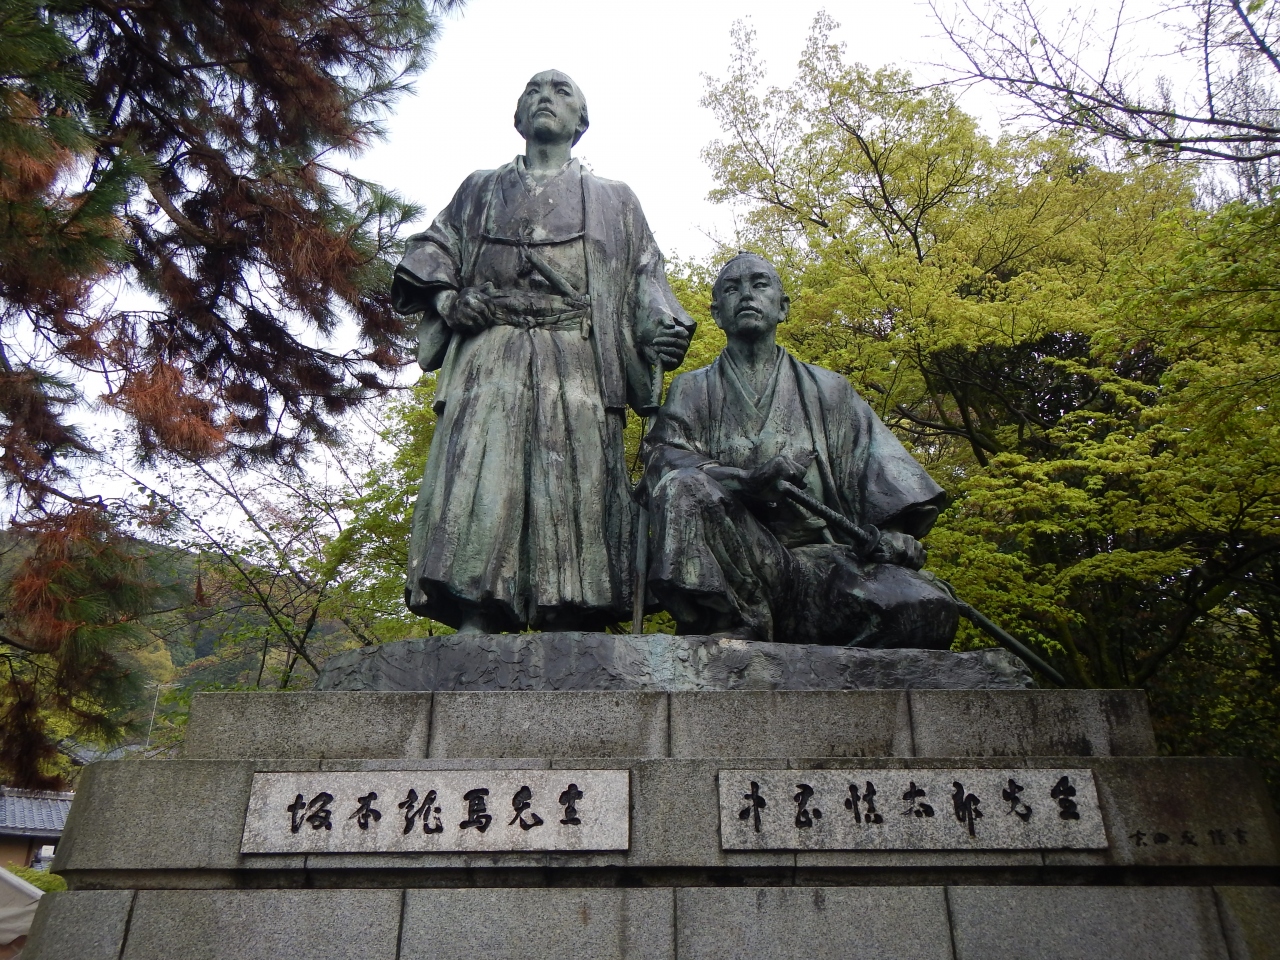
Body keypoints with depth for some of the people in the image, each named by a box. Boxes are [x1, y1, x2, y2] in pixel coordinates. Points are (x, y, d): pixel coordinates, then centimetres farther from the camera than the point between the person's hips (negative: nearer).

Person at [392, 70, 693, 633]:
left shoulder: (614, 200, 27)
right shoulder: (481, 190, 30)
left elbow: (645, 277, 15)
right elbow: (433, 248, 21)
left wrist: (663, 329, -5)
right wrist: (444, 295, -2)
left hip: (578, 362, -1)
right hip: (490, 358, 1)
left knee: (573, 494, -14)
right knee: (479, 488, -16)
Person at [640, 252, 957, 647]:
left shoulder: (827, 389, 20)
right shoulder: (692, 390, 17)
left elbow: (882, 475, 10)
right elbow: (664, 457, -1)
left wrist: (892, 537, -13)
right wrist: (747, 479, -21)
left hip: (819, 559, 1)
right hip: (729, 564, -1)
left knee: (928, 607, -26)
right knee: (684, 487, -31)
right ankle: (734, 627, -25)